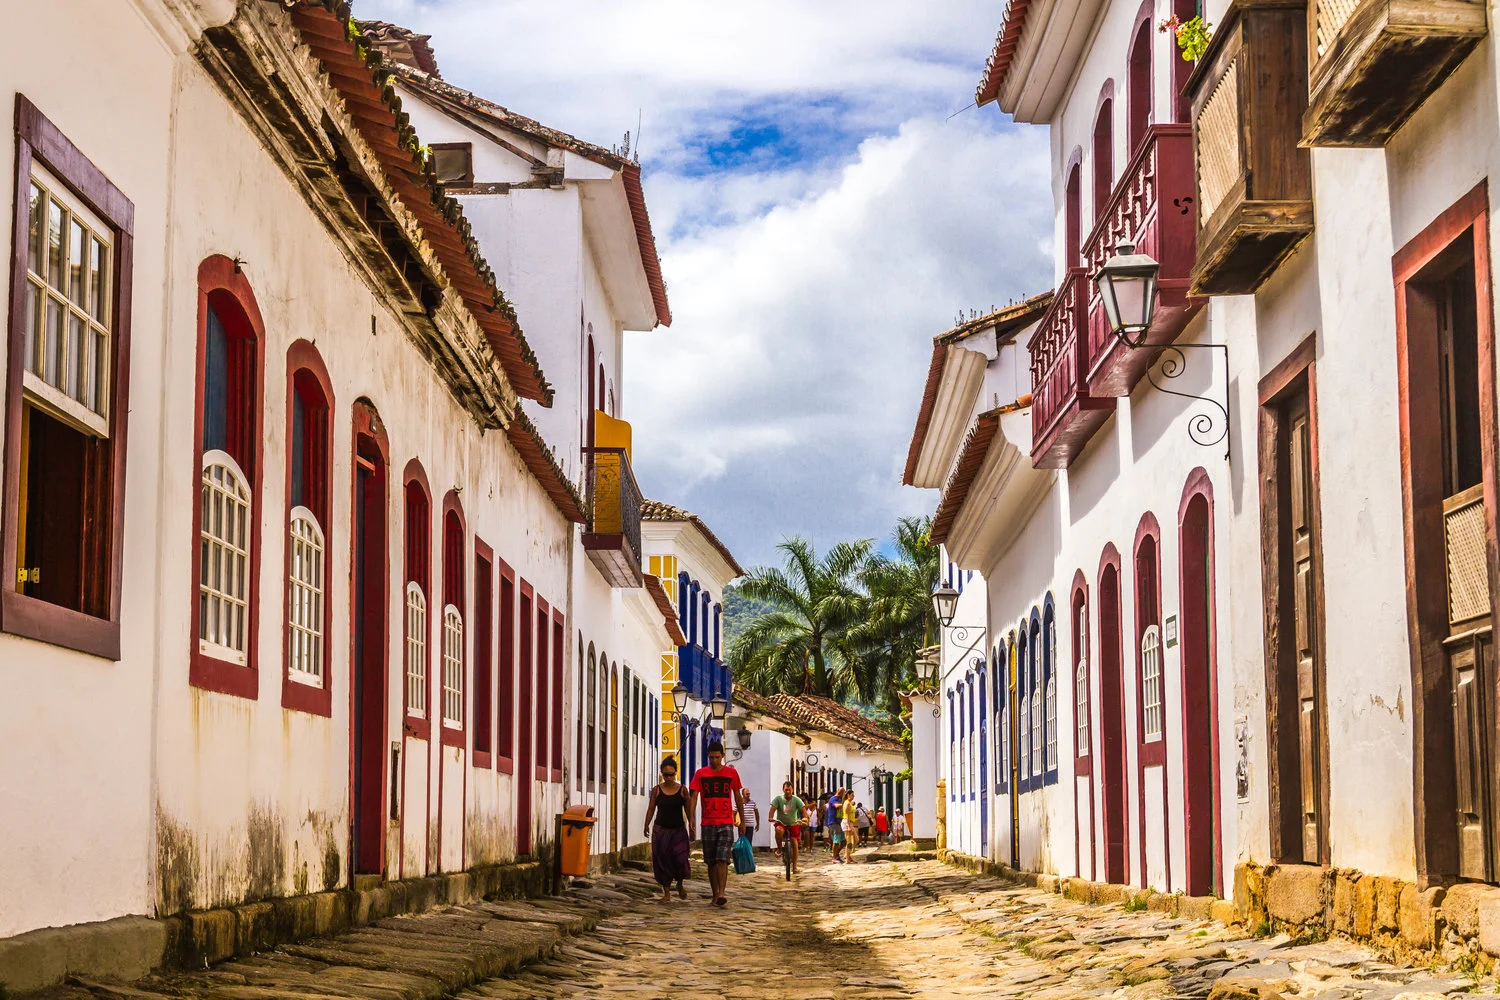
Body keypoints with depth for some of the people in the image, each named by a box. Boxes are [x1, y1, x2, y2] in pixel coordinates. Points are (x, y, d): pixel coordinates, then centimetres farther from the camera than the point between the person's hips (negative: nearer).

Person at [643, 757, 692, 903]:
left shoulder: (682, 790, 2)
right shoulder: (657, 790, 3)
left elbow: (688, 810, 5)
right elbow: (651, 809, 5)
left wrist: (691, 825, -5)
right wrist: (647, 825, -4)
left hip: (678, 830, -1)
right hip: (661, 830, 1)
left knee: (680, 857, -14)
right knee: (662, 860, -2)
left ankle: (680, 884, 15)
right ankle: (666, 892, 8)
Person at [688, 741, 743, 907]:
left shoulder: (732, 773, 5)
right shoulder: (701, 774, 3)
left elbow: (737, 797, 14)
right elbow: (693, 797, -2)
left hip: (726, 823, -1)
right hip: (708, 823, 1)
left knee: (722, 859, -13)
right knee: (711, 862, 5)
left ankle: (721, 893, -20)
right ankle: (715, 895, 13)